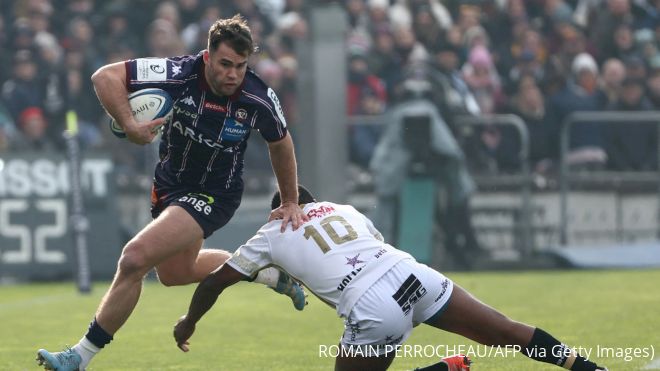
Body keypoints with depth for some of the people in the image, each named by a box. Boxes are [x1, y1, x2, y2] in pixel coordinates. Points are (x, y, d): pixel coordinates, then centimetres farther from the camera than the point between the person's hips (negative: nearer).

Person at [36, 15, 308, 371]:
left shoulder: (259, 99, -22)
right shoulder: (180, 74, -24)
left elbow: (280, 144, 1)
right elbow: (105, 76, -20)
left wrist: (290, 203, 10)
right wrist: (129, 124, -35)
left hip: (212, 196, -4)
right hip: (170, 183, 5)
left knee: (135, 259, -20)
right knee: (174, 272, 25)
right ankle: (269, 272, 46)